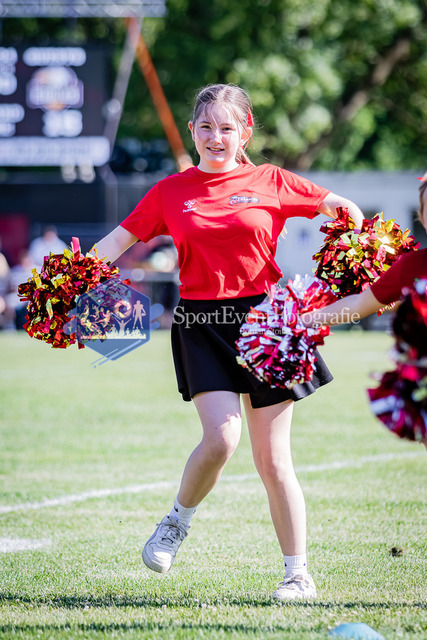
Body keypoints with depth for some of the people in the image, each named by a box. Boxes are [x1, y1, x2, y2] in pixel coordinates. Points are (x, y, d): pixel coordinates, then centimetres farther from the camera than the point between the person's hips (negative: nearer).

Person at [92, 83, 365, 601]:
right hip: (201, 325, 0)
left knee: (272, 458, 1)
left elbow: (344, 208, 11)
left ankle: (298, 572, 13)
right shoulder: (169, 192, 6)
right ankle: (178, 520, 9)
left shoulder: (271, 182, 3)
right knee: (221, 438, -20)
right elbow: (117, 242, 8)